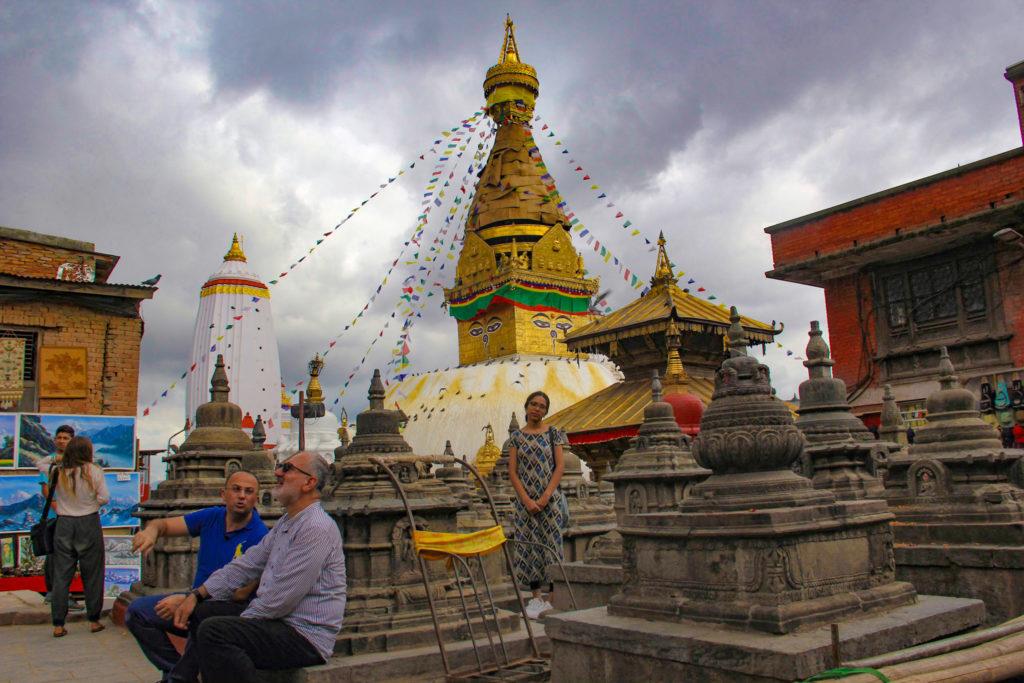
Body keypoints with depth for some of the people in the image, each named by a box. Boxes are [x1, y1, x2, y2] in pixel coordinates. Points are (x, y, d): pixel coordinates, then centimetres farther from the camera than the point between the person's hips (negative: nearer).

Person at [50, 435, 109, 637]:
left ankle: (58, 625, 9)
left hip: (63, 524, 2)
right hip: (89, 524, -2)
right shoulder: (94, 472, -8)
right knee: (92, 574, 9)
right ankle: (94, 620, 15)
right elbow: (104, 498, -6)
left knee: (61, 575, 8)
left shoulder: (59, 473, -3)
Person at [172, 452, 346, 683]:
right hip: (278, 620, 10)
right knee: (201, 612, 14)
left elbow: (281, 598, -22)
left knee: (213, 631, -25)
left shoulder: (316, 529, -20)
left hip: (305, 637, -10)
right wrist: (197, 595, 8)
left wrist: (243, 619, -8)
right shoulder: (284, 524, 15)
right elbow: (247, 565, 17)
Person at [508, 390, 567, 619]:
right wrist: (526, 500, -10)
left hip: (550, 498, -1)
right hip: (525, 500, 1)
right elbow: (512, 472, 1)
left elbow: (560, 467, -2)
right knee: (529, 545, 1)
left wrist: (546, 497, -12)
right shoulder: (517, 436, 5)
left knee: (552, 542, -2)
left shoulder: (553, 433, 3)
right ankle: (536, 598, 9)